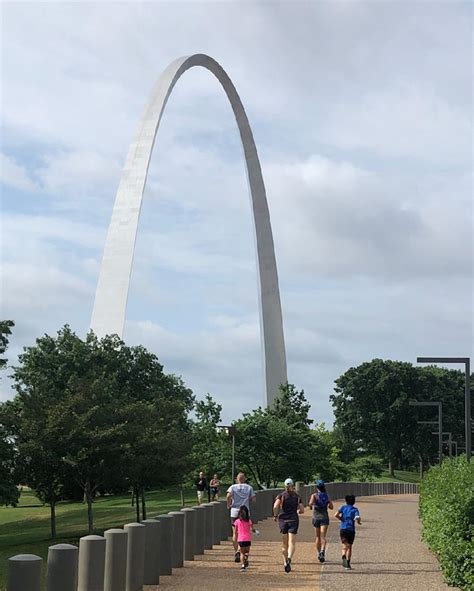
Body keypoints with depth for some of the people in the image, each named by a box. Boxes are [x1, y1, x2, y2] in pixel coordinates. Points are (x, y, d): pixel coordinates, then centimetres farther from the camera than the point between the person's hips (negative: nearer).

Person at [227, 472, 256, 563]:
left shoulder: (233, 487, 2)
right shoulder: (249, 488, 6)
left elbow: (228, 496, -16)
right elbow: (254, 499, 0)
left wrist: (228, 505, -2)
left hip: (235, 512, 0)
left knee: (235, 533, 8)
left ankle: (236, 552, 2)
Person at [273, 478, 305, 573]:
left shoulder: (281, 495, 0)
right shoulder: (297, 496, 4)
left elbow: (275, 506, -16)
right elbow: (302, 510, 3)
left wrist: (275, 515, -1)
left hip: (283, 520, 1)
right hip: (293, 520, -1)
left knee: (285, 543, 13)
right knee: (292, 542, -7)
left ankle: (285, 562, 15)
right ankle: (289, 558, -32)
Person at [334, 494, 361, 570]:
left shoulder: (343, 507, 8)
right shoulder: (355, 509, 4)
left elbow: (336, 515, -5)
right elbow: (357, 518, -14)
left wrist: (341, 519, 12)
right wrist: (359, 522, 8)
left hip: (343, 529, 0)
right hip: (351, 530, 0)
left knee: (344, 546, -8)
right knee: (349, 546, 15)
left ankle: (344, 557, -38)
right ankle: (348, 564, 17)